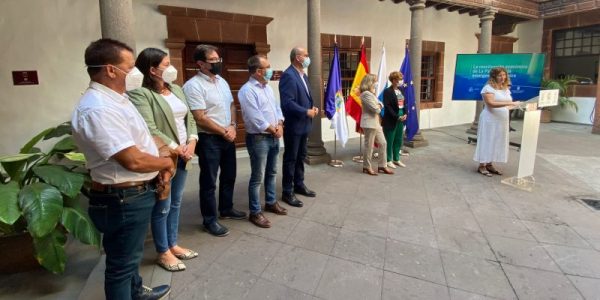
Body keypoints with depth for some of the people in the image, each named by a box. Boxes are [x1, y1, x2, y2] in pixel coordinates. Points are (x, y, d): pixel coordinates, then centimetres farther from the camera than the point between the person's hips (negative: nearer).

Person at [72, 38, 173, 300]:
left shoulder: (114, 99, 8)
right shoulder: (98, 109, -26)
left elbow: (140, 140, 17)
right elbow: (133, 160, -30)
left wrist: (160, 167, 3)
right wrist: (166, 163, -11)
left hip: (135, 193, 11)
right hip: (122, 200, -11)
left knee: (131, 253, 28)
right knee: (122, 262, 10)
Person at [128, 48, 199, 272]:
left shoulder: (176, 89, 12)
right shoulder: (140, 94, -12)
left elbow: (190, 118, 11)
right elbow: (149, 129, -20)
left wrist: (191, 142, -4)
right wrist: (176, 148, -16)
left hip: (183, 156, 8)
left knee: (176, 203, 16)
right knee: (163, 207, 5)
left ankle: (172, 245, 32)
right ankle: (163, 253, 22)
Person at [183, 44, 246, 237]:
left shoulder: (222, 81, 10)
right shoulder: (193, 85, -14)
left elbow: (231, 106, 15)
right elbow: (200, 119, -19)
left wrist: (233, 127, -3)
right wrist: (224, 132, -12)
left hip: (228, 137, 8)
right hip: (209, 139, -8)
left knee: (229, 176, 18)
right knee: (209, 181, 4)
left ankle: (226, 209, 37)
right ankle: (209, 221, 18)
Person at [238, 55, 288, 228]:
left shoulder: (267, 87, 13)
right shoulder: (247, 90, -15)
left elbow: (276, 108, 14)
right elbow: (256, 119, -21)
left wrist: (280, 126, -3)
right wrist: (273, 130, -10)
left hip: (274, 137, 9)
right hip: (258, 139, -9)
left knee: (271, 173, 18)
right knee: (257, 177, 0)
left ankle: (270, 202, 35)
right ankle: (255, 212, 12)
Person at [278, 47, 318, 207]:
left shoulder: (303, 75, 14)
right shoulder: (288, 75, -17)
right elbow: (287, 103, -25)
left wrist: (313, 107, 3)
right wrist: (306, 112, -19)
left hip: (303, 124, 9)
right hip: (293, 125, -9)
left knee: (300, 157, 18)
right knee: (290, 159, 0)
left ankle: (299, 185, 32)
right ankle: (287, 192, 12)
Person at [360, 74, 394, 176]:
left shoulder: (371, 93, 18)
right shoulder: (366, 94, -16)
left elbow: (380, 104, 15)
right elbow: (376, 109, -20)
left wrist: (379, 105, -7)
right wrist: (378, 107, 2)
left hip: (376, 123, 10)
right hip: (369, 123, -10)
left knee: (383, 143, 10)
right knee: (369, 146, 0)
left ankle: (382, 166, 18)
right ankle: (367, 167, 13)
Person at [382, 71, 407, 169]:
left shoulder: (401, 90, 12)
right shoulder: (387, 91, -10)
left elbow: (404, 103, 15)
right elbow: (387, 106, -16)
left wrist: (405, 114, -2)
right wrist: (397, 117, -18)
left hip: (400, 119, 7)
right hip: (391, 120, -7)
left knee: (398, 141, 12)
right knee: (389, 141, 2)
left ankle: (396, 159, 24)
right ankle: (388, 160, 13)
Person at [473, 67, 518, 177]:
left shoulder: (506, 89, 15)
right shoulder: (488, 88, -10)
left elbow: (508, 105, 17)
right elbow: (491, 103, -22)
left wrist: (515, 105, -2)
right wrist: (508, 103, -29)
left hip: (502, 121, 8)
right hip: (490, 120, -8)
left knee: (497, 142, 9)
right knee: (487, 142, -3)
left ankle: (489, 164, 18)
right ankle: (482, 166, 3)